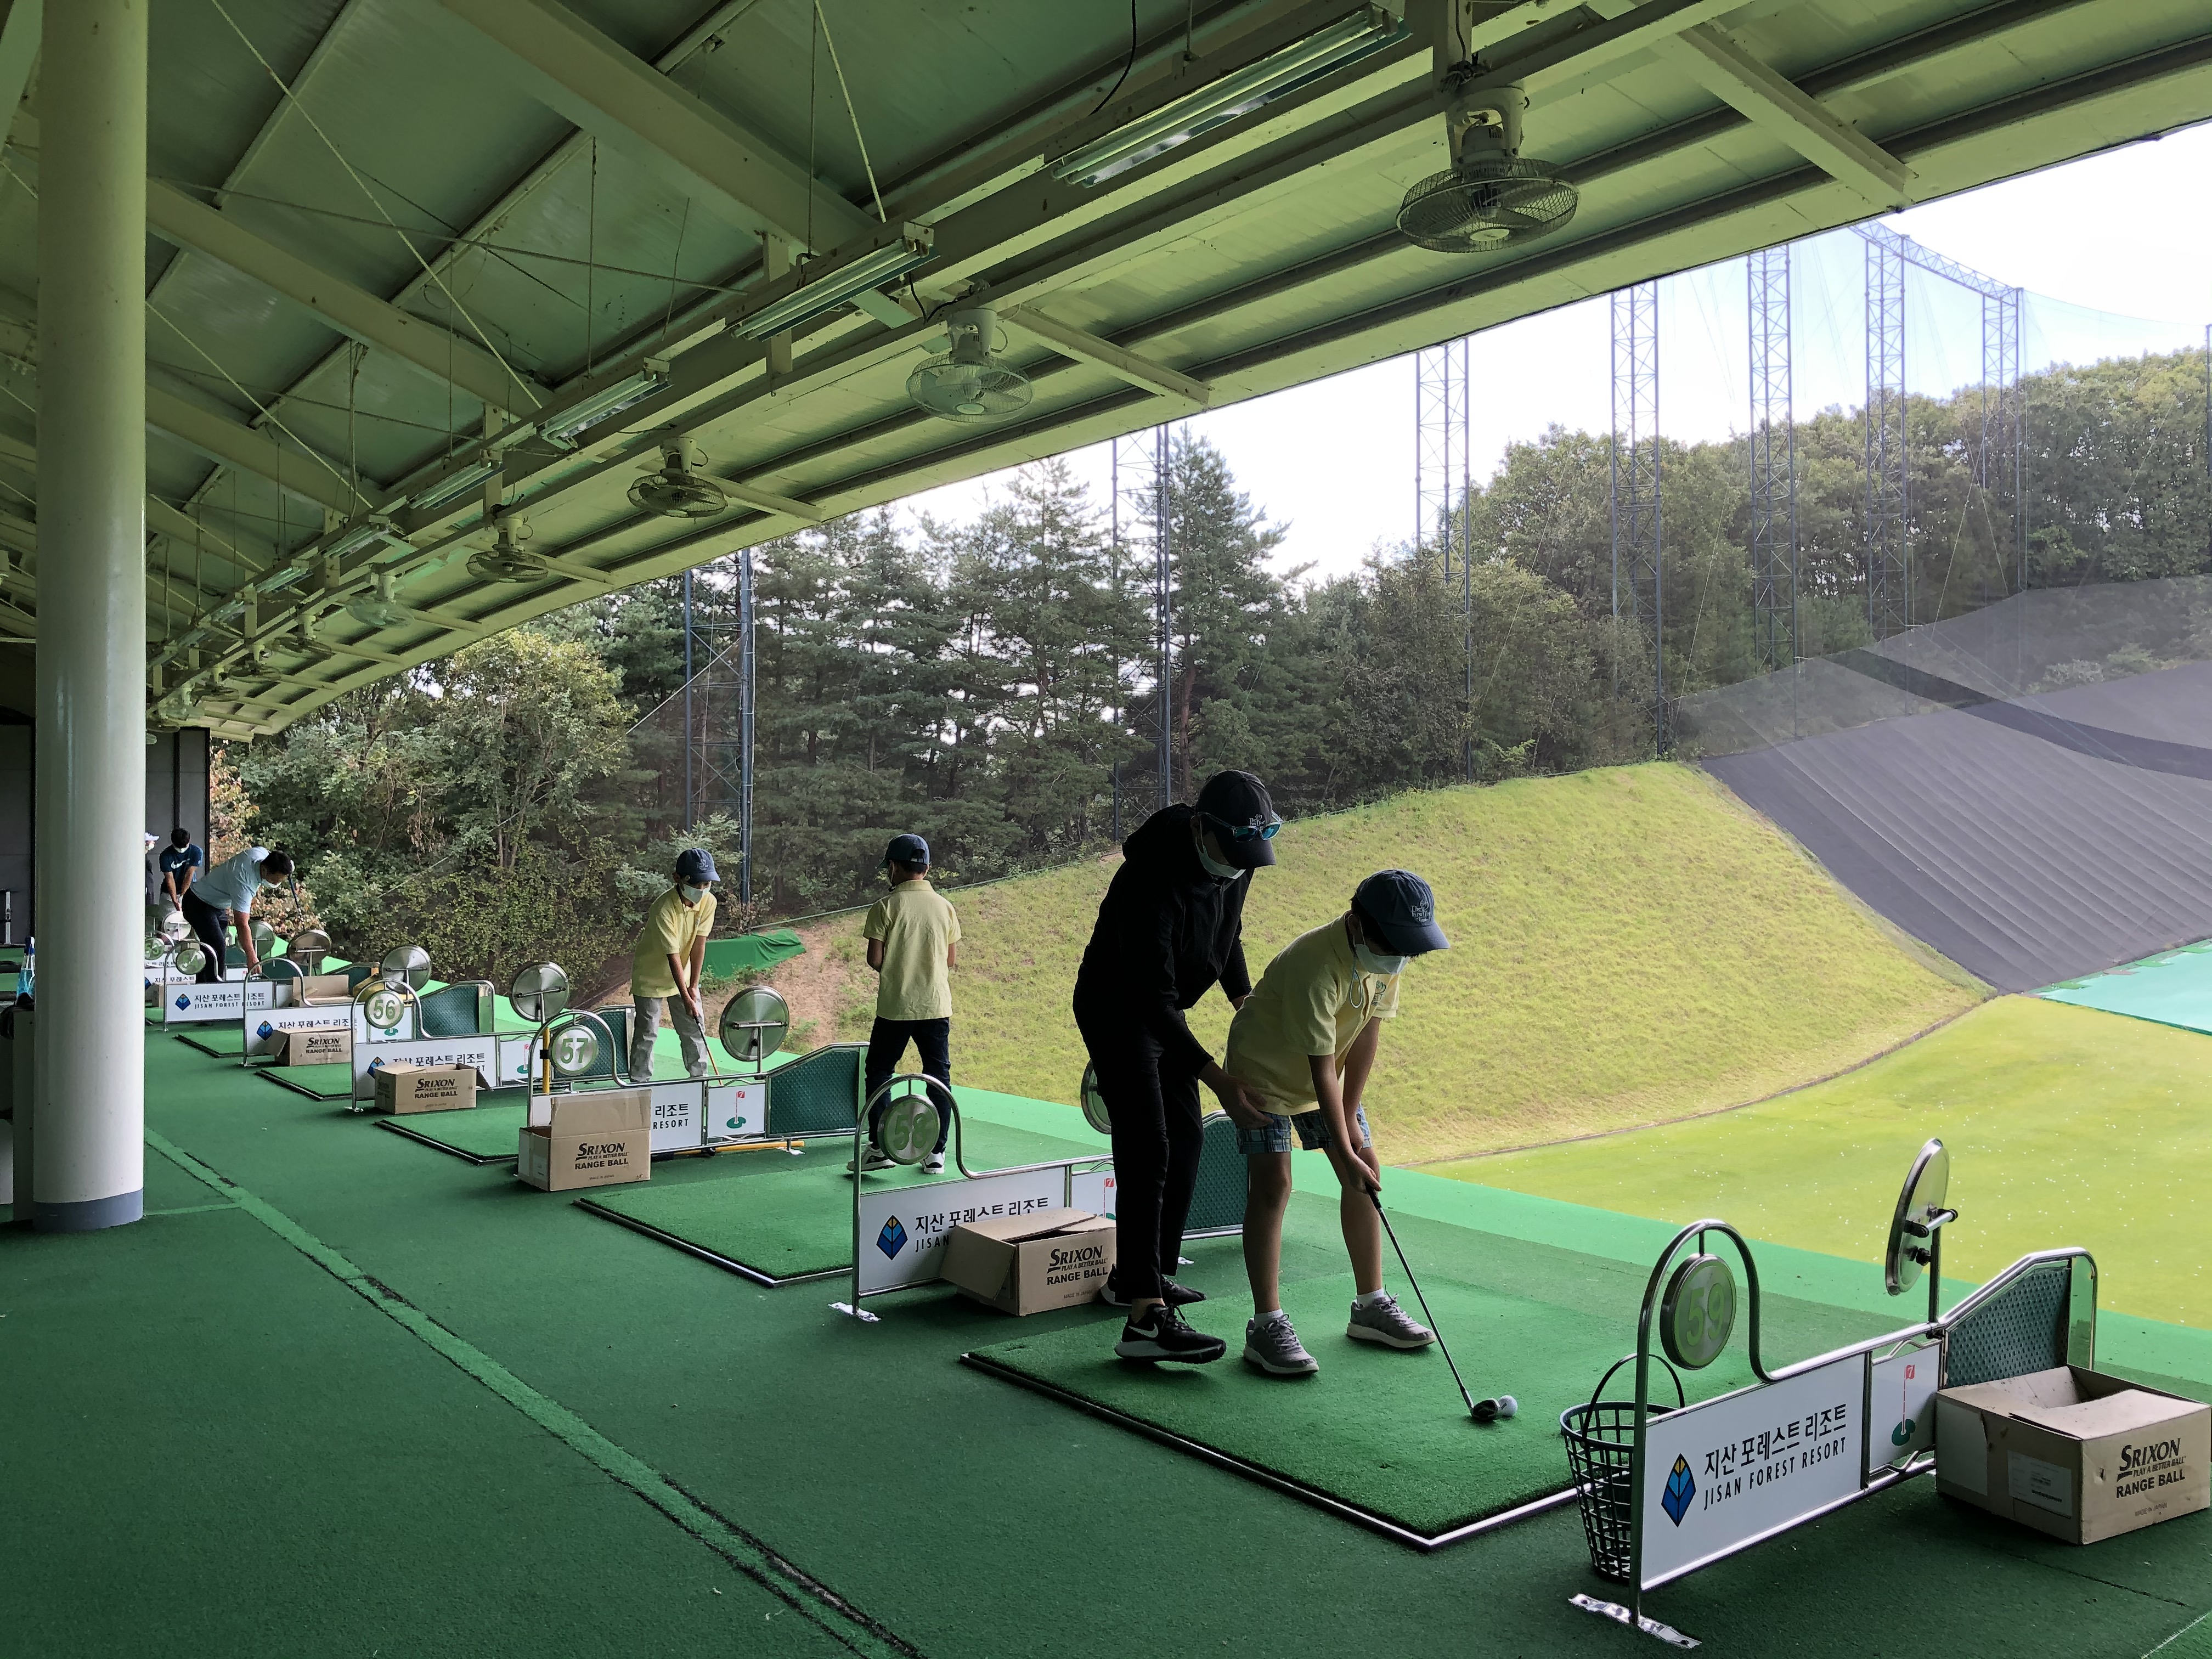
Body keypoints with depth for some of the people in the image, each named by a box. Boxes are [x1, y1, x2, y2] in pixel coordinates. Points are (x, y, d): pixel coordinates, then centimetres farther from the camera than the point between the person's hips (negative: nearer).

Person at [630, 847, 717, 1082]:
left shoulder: (708, 902, -14)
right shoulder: (664, 909, -32)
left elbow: (699, 944, -11)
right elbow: (673, 956, -30)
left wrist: (693, 987, -13)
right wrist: (686, 998, -29)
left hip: (683, 976, 6)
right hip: (651, 976, -5)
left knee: (695, 1028, 7)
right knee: (647, 1033, 0)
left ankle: (699, 1076, 19)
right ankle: (640, 1082, 11)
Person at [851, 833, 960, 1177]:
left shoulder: (885, 907, -8)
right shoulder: (945, 907, 3)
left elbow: (874, 960, -8)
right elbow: (952, 960, 6)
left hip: (895, 1006, -3)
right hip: (936, 1006, 3)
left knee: (878, 1072, 12)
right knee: (939, 1076, 8)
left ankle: (881, 1148, 9)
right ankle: (936, 1153, 8)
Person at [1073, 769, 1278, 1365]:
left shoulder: (1235, 861, -8)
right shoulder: (1151, 881, -34)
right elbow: (1150, 999, -37)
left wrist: (1245, 1000, 4)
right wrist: (1218, 1079, -41)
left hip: (1163, 1010, 9)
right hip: (1116, 1011, -8)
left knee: (1185, 1138, 12)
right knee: (1148, 1148, -17)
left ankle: (1138, 1273, 26)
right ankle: (1145, 1317, -20)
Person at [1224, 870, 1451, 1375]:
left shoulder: (1389, 953, -14)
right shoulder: (1316, 968, -37)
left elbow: (1369, 1030, -8)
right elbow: (1322, 1069, -34)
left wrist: (1351, 1118, -9)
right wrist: (1345, 1152, -32)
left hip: (1327, 1075, 8)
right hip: (1264, 1071, -7)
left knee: (1368, 1172, 4)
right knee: (1272, 1185, -17)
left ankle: (1372, 1306, 17)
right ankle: (1267, 1325, -10)